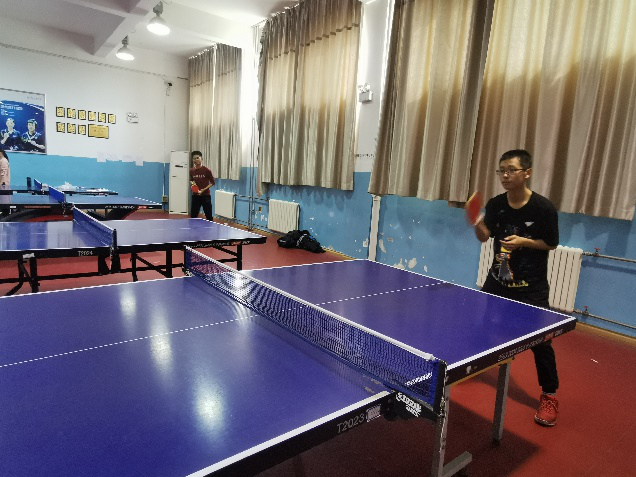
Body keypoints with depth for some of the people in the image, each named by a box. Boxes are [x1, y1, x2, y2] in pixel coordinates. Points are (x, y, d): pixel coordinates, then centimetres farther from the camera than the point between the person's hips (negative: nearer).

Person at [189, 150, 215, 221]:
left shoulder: (207, 170, -9)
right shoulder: (191, 171, 4)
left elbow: (212, 183, -4)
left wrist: (204, 189, -16)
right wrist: (192, 183, -1)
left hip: (205, 196, -4)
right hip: (195, 196, 4)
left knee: (209, 217, 1)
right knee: (193, 216, 7)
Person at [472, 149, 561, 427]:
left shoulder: (543, 208, -15)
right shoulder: (495, 204, -5)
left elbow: (551, 244, -5)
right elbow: (484, 236, -1)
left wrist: (524, 241, -21)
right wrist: (478, 225, -22)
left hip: (531, 286, -4)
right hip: (497, 279, 4)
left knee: (540, 340, -2)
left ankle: (549, 396, 19)